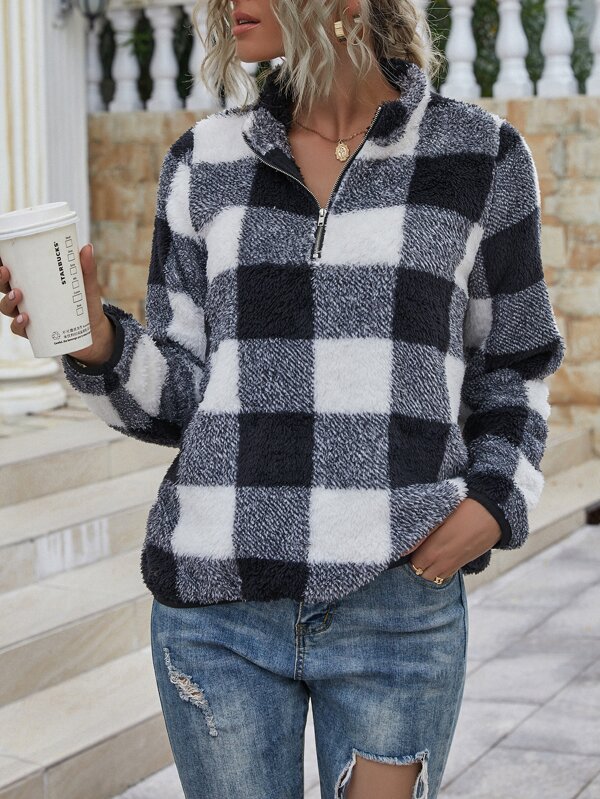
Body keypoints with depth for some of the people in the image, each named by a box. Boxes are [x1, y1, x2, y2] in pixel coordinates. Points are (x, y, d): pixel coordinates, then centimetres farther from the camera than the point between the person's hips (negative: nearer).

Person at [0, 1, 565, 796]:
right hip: (216, 599, 2)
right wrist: (99, 344, -13)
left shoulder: (483, 156, 2)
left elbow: (509, 370, 11)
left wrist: (497, 502, -5)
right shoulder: (203, 163, 6)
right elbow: (180, 394, 7)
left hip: (398, 602, -1)